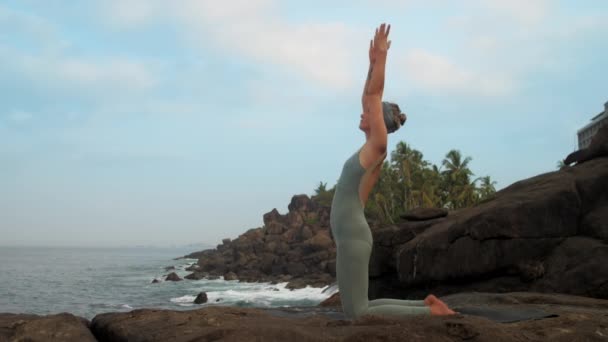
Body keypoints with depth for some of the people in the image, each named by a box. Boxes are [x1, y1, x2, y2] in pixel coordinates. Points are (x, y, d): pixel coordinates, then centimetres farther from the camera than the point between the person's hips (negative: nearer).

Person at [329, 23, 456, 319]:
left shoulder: (378, 146, -7)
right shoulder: (371, 146, 16)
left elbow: (373, 95, -10)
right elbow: (368, 98, 24)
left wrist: (381, 56, -5)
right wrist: (373, 62, 25)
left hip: (353, 237, -10)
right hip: (349, 236, 10)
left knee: (357, 313, -8)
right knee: (357, 308, 14)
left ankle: (430, 311, -2)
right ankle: (425, 303, 16)